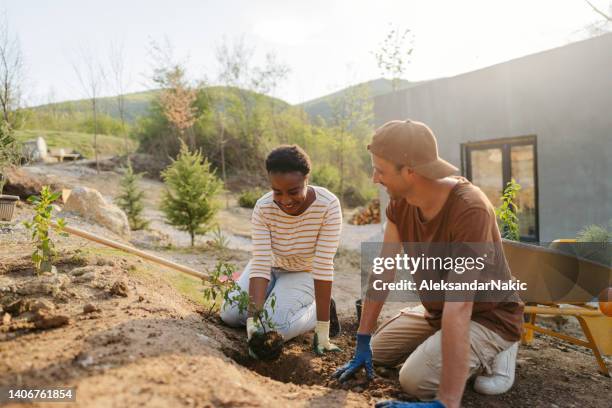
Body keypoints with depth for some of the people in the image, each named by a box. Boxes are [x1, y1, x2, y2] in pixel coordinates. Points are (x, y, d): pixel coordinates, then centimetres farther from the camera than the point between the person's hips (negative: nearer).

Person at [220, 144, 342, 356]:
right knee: (230, 315, -10)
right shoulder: (263, 209, -25)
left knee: (276, 328, -22)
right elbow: (260, 265, -29)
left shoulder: (328, 205, -31)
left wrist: (323, 331, -32)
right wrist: (254, 322, -39)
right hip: (272, 267, 3)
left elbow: (324, 267, -32)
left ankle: (317, 309, 5)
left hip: (304, 273, -3)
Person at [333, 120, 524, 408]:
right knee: (378, 351, 13)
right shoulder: (400, 201, -12)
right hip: (436, 311, 7)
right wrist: (362, 343, -8)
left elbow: (459, 305, -41)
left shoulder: (470, 209, -36)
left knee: (417, 379, -24)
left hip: (488, 317, -7)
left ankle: (491, 354, 2)